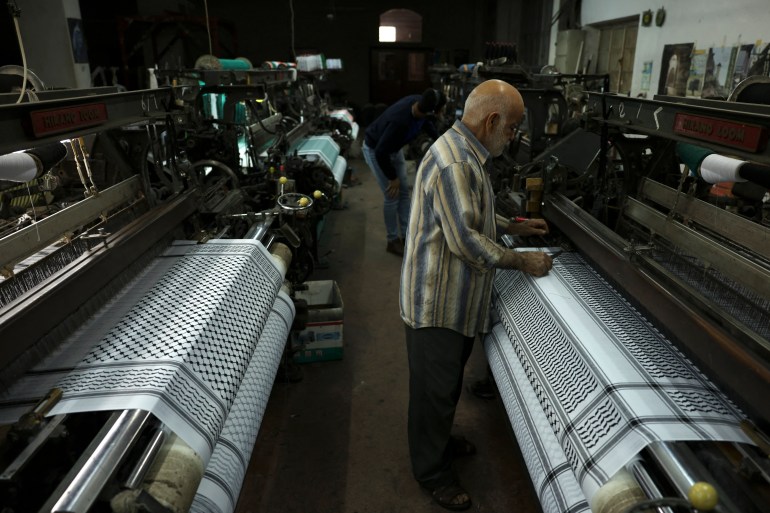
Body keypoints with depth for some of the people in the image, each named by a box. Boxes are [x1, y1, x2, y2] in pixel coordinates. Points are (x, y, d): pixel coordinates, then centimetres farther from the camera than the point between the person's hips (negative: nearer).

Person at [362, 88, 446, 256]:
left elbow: (425, 122, 7)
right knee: (392, 197, -4)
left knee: (404, 193, 9)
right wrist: (392, 177, -21)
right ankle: (393, 241, 13)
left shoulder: (418, 102, -19)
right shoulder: (399, 121, -42)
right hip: (375, 150, -8)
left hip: (394, 148, 8)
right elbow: (380, 152, -32)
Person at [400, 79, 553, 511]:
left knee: (449, 381, 25)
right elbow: (466, 241, -27)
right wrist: (522, 261, -17)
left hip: (458, 298, 10)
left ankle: (440, 438, 47)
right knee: (435, 388, 8)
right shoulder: (452, 163, -25)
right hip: (438, 302, -10)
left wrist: (514, 227, 14)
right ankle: (433, 472, 27)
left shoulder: (468, 154, 10)